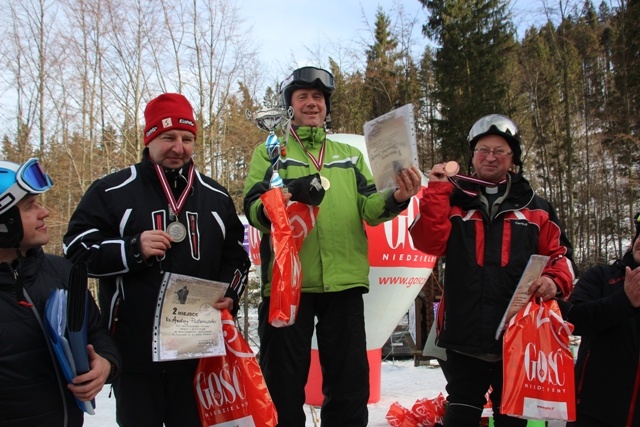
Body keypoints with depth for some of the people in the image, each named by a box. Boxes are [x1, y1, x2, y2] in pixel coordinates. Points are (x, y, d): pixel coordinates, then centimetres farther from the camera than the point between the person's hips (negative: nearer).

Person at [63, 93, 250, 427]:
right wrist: (133, 249, -18)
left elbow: (236, 256, 18)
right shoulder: (112, 191, -2)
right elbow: (76, 250, -4)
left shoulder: (216, 196, 11)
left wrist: (230, 294, -1)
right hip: (135, 350, -3)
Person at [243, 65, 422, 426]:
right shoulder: (269, 152, 9)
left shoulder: (350, 155, 17)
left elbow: (369, 208, 4)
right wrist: (284, 197, -28)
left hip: (344, 282, 3)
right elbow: (254, 209, -5)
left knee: (350, 384, 9)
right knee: (284, 386, 6)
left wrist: (396, 198, -18)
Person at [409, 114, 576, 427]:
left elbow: (559, 254, 10)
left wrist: (555, 280, -11)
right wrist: (435, 190, -13)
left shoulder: (535, 208, 9)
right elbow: (430, 242, -8)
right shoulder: (453, 199, 6)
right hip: (465, 334, 0)